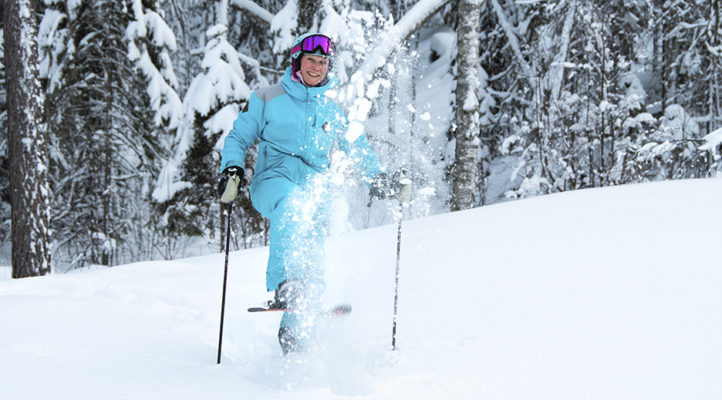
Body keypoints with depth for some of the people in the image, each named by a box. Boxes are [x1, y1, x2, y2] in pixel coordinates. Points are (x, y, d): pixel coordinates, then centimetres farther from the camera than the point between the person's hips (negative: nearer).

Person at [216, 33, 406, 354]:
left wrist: (377, 178, 9)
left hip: (314, 186, 3)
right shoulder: (268, 100, 10)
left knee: (313, 265, -11)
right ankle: (282, 287, -43)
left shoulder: (334, 111, 17)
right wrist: (231, 169, -5)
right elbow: (239, 138, 13)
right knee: (291, 205, -40)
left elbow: (358, 148, 26)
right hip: (273, 179, -3)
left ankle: (292, 338, 1)